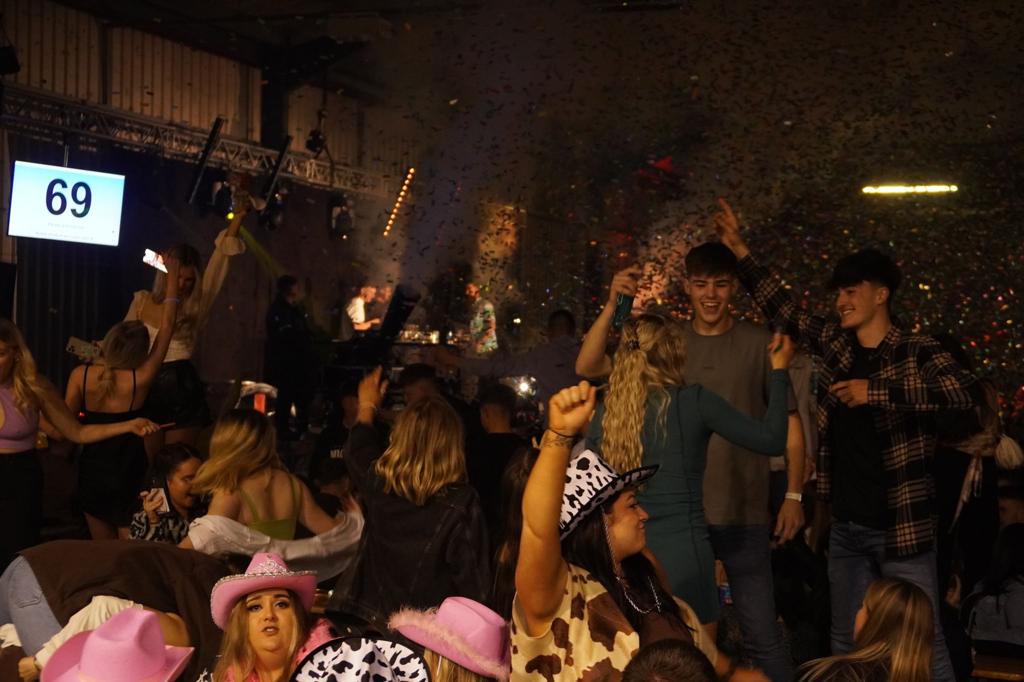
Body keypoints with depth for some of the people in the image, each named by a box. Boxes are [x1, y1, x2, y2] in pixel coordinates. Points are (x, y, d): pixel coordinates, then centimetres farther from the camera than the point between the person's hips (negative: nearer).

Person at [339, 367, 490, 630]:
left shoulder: (378, 485, -9)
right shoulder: (462, 504, -20)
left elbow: (356, 451, 16)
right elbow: (472, 580, -14)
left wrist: (367, 406, 33)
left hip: (369, 619, 3)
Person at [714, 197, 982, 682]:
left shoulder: (918, 353, -8)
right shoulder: (835, 344, 8)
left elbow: (968, 392, -25)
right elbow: (783, 309, 18)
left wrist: (877, 391, -26)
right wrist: (740, 252, 15)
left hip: (900, 527, -6)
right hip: (845, 526, 6)